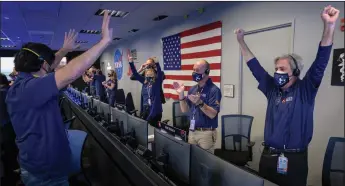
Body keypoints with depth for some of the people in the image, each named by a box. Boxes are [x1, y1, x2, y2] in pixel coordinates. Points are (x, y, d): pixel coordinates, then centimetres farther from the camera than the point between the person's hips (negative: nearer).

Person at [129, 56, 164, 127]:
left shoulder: (157, 82, -4)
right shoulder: (144, 82, 10)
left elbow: (160, 73, -21)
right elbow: (135, 74, 9)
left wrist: (156, 63, -36)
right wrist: (131, 62, 0)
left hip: (155, 110, -5)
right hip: (145, 109, 5)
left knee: (153, 127, -3)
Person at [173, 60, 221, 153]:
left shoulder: (214, 90, -12)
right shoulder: (192, 89, 8)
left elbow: (212, 114, -19)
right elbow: (184, 110, 7)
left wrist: (199, 103, -32)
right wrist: (181, 94, -6)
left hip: (206, 133, -6)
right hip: (192, 131, 6)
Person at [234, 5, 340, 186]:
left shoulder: (305, 91, -4)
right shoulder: (273, 89, 6)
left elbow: (320, 63, -16)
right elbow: (254, 66, 11)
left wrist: (329, 26, -27)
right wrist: (241, 42, 12)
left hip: (294, 158, -4)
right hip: (268, 156, 4)